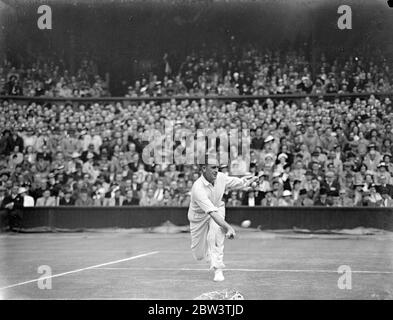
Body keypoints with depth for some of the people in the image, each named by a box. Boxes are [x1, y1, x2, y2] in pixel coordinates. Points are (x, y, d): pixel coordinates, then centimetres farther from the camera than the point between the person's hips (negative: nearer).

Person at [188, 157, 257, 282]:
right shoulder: (198, 188, -37)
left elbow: (238, 182, 6)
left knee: (216, 230, -33)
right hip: (199, 216, -3)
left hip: (217, 209, 3)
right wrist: (228, 228, -54)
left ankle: (218, 269, -26)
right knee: (199, 255, 5)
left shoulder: (221, 177, -18)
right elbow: (212, 212, -46)